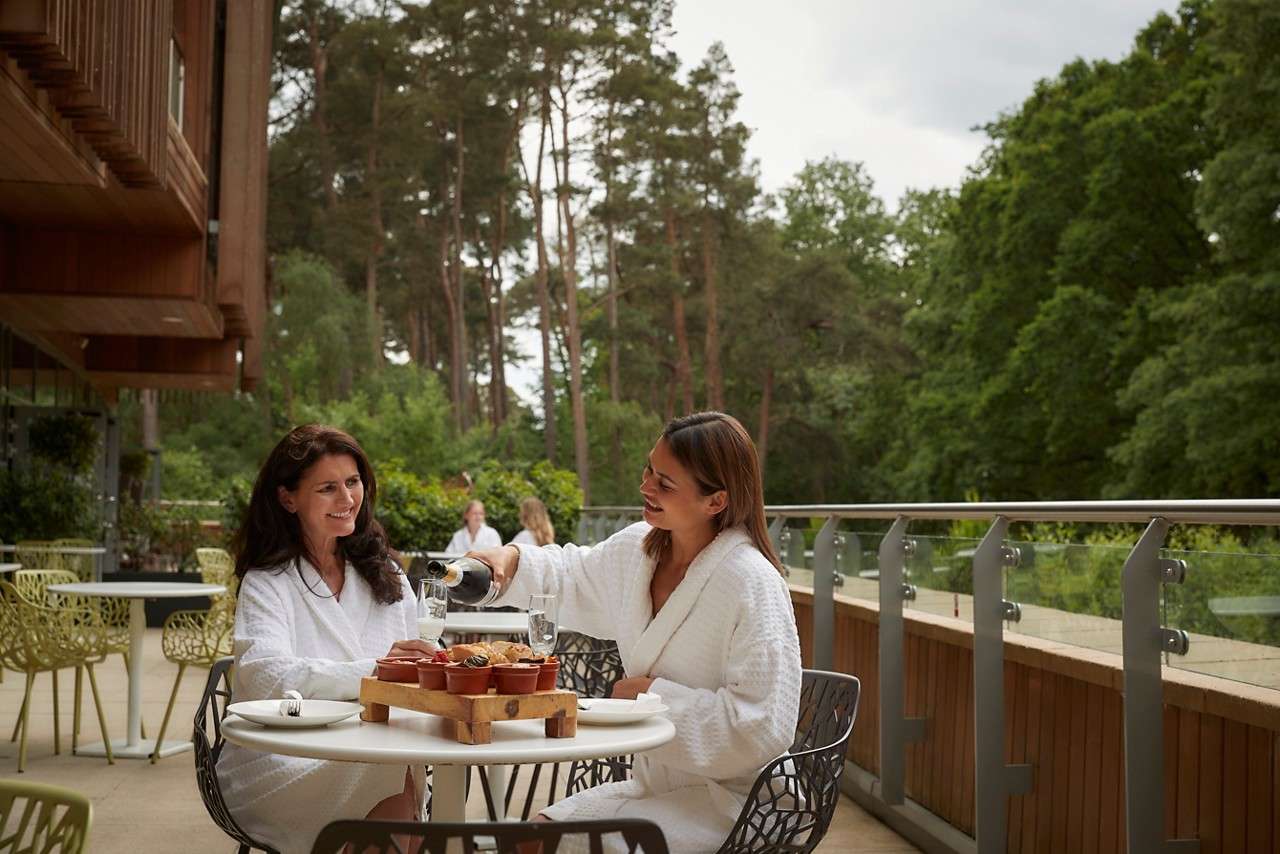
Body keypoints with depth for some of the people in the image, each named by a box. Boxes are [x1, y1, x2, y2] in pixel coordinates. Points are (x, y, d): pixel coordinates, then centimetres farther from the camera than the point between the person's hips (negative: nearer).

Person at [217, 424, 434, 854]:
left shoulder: (384, 576, 16)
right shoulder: (267, 583, -1)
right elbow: (266, 677, -20)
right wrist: (373, 671, -31)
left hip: (369, 752, 4)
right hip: (279, 765, -4)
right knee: (393, 783, -33)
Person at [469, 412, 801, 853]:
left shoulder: (752, 584, -23)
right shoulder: (638, 548, 1)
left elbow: (764, 726, -27)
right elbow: (574, 575, 22)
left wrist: (658, 697, -19)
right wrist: (512, 560, 1)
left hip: (722, 800, -7)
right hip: (654, 783, 7)